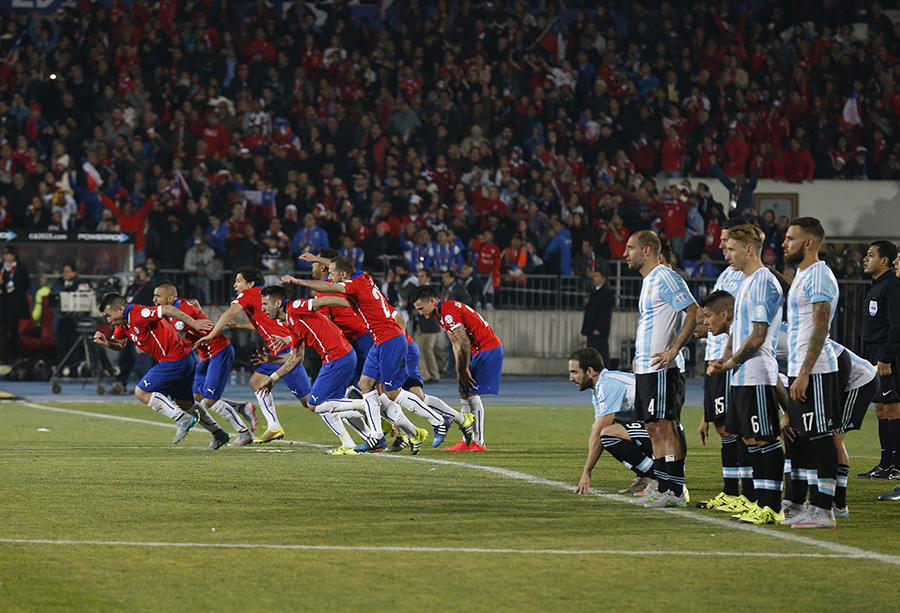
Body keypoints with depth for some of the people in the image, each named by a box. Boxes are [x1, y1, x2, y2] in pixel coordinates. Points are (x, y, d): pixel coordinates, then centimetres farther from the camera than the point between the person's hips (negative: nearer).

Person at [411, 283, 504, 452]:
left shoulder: (449, 313, -20)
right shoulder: (441, 314, 12)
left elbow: (464, 344, -21)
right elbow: (457, 345, 17)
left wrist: (465, 370, -13)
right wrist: (460, 372, 10)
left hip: (488, 349, -10)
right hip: (478, 351, 10)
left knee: (472, 394, -11)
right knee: (464, 393, 9)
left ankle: (478, 443, -9)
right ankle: (467, 440, 12)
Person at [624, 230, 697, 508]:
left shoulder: (666, 278, -12)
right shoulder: (648, 281, 19)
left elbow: (694, 313, -17)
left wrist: (673, 350, -21)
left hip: (661, 370, -10)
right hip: (645, 369, 10)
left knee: (665, 428, -10)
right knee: (654, 430, 9)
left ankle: (676, 492, -10)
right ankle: (663, 487, 12)